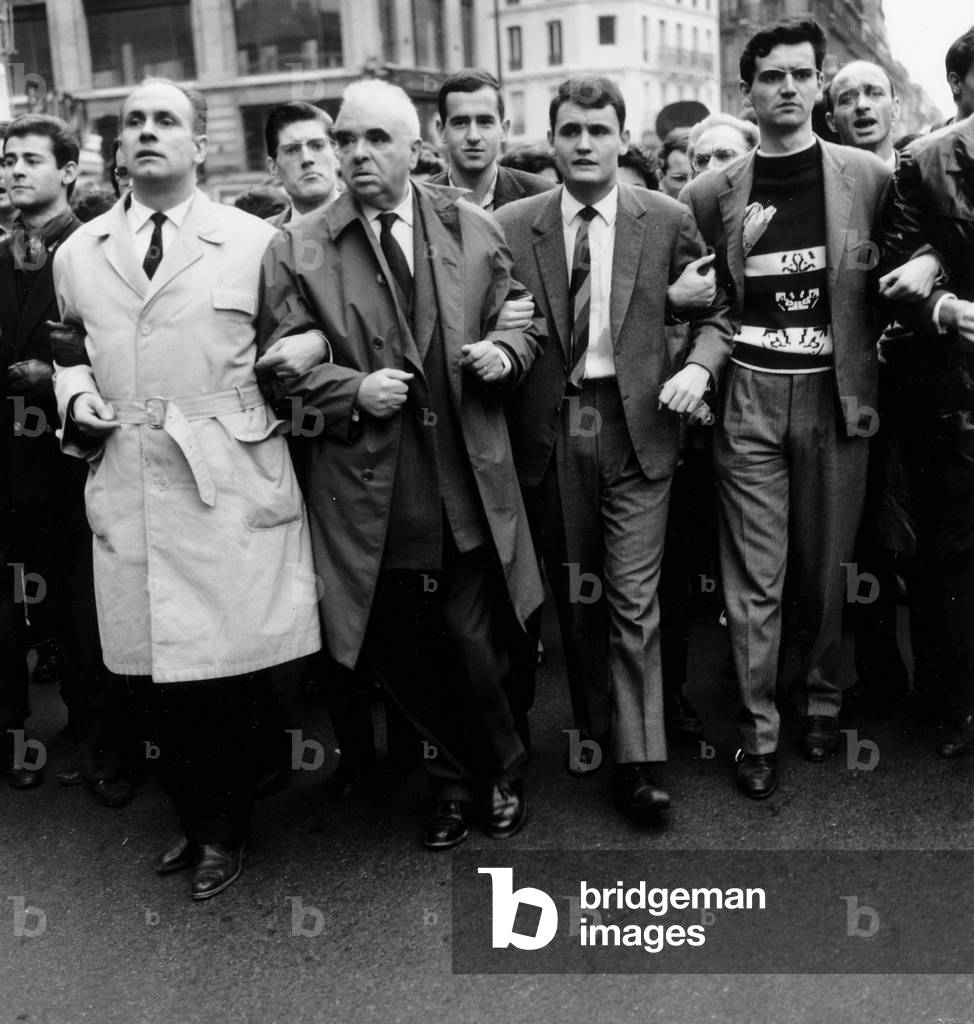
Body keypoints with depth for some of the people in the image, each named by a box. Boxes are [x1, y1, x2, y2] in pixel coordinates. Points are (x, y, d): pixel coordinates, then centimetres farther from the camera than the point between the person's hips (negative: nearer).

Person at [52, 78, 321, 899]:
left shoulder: (255, 241, 2)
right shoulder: (78, 252, 12)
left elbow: (305, 333, 12)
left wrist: (303, 351, -10)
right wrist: (76, 397, 3)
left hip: (235, 485, -3)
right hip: (129, 487, 3)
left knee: (236, 666, 3)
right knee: (162, 669, 11)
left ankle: (227, 831, 24)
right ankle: (192, 815, 33)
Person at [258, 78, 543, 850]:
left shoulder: (475, 230, 5)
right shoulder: (298, 251, -1)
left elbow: (525, 324, 12)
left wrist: (504, 353, -9)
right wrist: (353, 390, -16)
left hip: (464, 486, 0)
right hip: (367, 493, 0)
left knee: (471, 650, 4)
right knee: (404, 657, 12)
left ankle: (495, 773, 34)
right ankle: (458, 778, 37)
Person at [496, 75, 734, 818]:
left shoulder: (668, 220, 2)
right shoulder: (513, 227, 3)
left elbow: (715, 309, 7)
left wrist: (698, 366, -9)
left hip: (637, 423, -1)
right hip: (550, 429, 2)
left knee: (634, 598, -3)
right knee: (573, 592, 12)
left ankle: (638, 763, 5)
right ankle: (591, 726, 31)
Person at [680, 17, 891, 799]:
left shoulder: (868, 177, 2)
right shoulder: (712, 194, 4)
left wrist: (873, 355, -3)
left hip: (836, 393, 0)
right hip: (749, 395, 0)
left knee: (828, 566, 8)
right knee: (754, 574, 1)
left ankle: (821, 703, 27)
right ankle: (758, 729, 10)